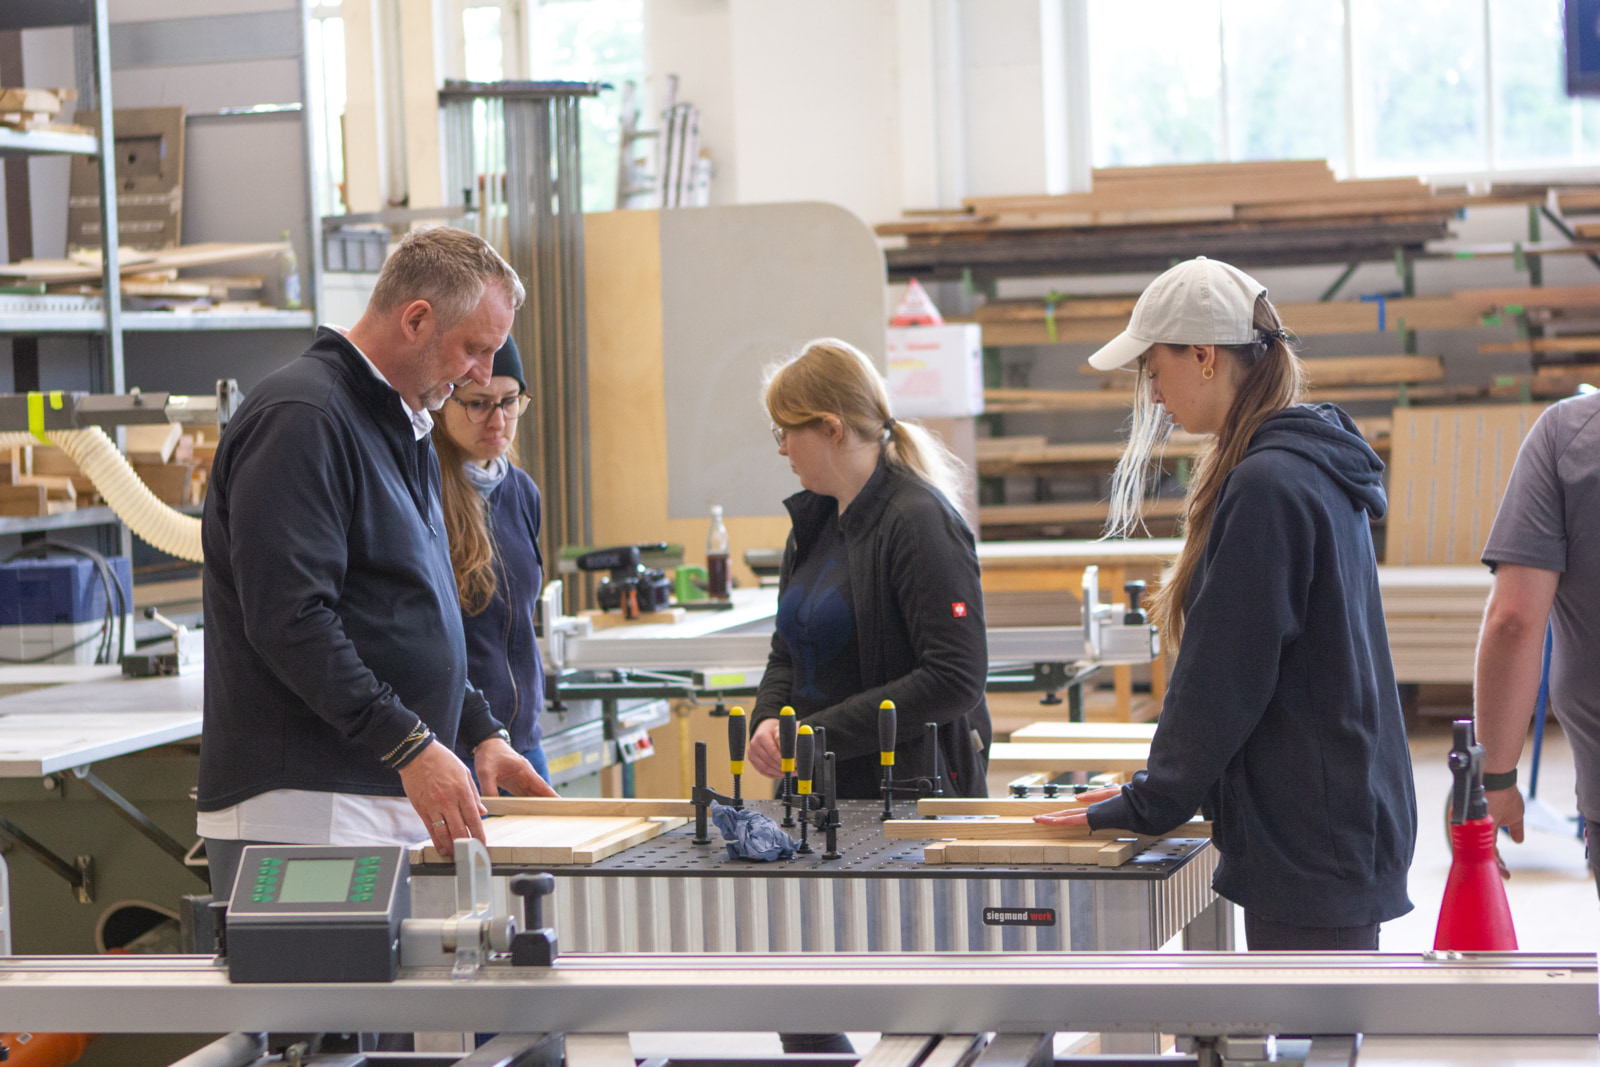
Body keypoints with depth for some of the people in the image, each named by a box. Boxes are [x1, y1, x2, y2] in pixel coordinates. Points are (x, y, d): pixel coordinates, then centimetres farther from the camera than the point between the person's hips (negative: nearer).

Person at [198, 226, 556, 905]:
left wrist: (479, 732, 18)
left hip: (400, 802, 9)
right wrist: (409, 745, -24)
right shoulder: (299, 419, -11)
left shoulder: (403, 428, 21)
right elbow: (290, 619, -21)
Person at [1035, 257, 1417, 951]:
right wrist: (1164, 785, 18)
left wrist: (1148, 804, -7)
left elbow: (1224, 679, -17)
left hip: (1307, 837, -10)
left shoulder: (1266, 488, -18)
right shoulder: (1317, 470, 14)